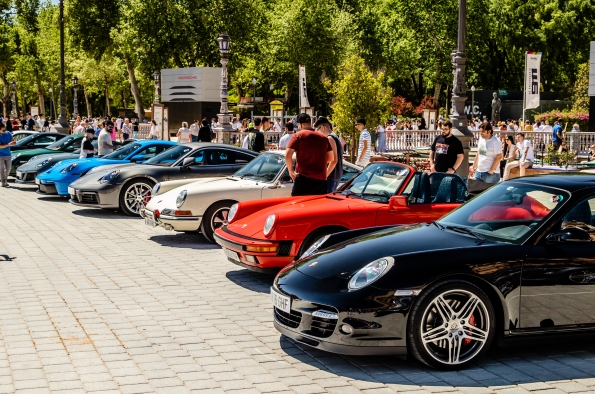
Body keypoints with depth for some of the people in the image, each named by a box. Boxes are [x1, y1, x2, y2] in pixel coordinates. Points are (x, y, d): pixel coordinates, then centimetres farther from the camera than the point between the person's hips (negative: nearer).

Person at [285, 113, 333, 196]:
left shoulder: (298, 135, -1)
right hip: (321, 180, 5)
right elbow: (330, 158, 17)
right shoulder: (324, 137, 13)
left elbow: (288, 155, -9)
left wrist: (291, 171, 2)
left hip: (304, 177, -5)